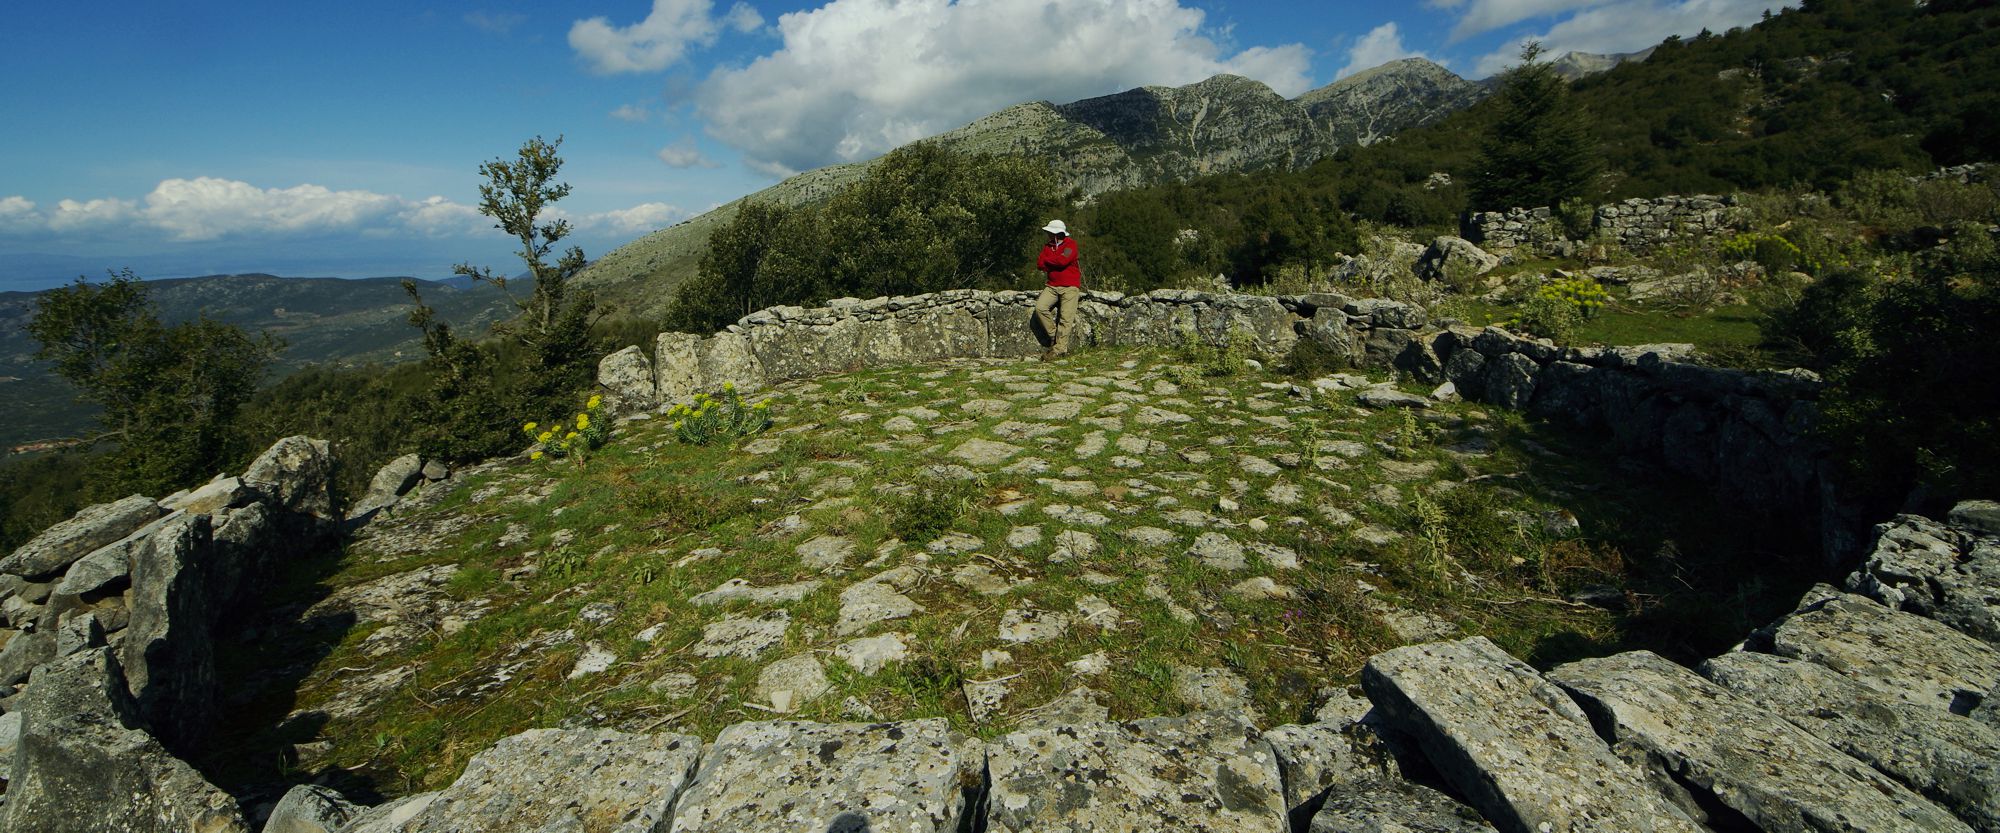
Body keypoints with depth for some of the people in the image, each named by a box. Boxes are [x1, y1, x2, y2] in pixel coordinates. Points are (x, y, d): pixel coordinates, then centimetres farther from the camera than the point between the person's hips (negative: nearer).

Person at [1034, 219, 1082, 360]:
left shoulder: (1070, 244, -3)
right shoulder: (1047, 246, 14)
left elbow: (1063, 260, -20)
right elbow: (1040, 265, 4)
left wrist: (1048, 260, -3)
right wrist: (1056, 263, -9)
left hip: (1070, 287, -5)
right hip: (1052, 286, 5)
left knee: (1066, 319, -12)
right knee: (1040, 307, -18)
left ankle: (1060, 348, -14)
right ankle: (1054, 335, -6)